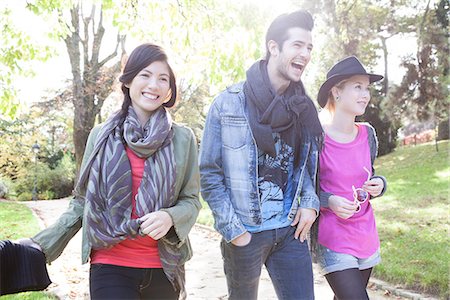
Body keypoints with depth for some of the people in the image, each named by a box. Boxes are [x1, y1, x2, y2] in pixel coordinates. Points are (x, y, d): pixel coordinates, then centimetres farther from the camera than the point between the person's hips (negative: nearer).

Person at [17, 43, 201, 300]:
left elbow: (191, 201, 2)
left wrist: (170, 217, -19)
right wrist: (44, 243, -3)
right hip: (110, 266, 0)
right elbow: (83, 201, 6)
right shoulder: (101, 135, 1)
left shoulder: (183, 139, -1)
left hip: (163, 267, 1)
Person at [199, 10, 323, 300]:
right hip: (245, 233, -3)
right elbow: (209, 173, -8)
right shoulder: (229, 103, -8)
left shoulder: (304, 108, 5)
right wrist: (232, 229, -12)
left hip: (291, 231, 3)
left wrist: (310, 202, -3)